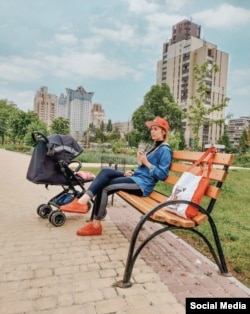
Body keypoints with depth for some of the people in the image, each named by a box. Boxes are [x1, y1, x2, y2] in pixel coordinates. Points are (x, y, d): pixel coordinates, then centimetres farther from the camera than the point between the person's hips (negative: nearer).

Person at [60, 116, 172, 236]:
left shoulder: (164, 150, -7)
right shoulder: (155, 147, 22)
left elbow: (162, 174, -16)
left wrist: (146, 162, -17)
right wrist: (133, 172, 5)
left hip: (142, 184, -9)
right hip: (136, 178, 9)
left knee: (105, 188, -18)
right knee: (105, 171, -11)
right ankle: (83, 200, -20)